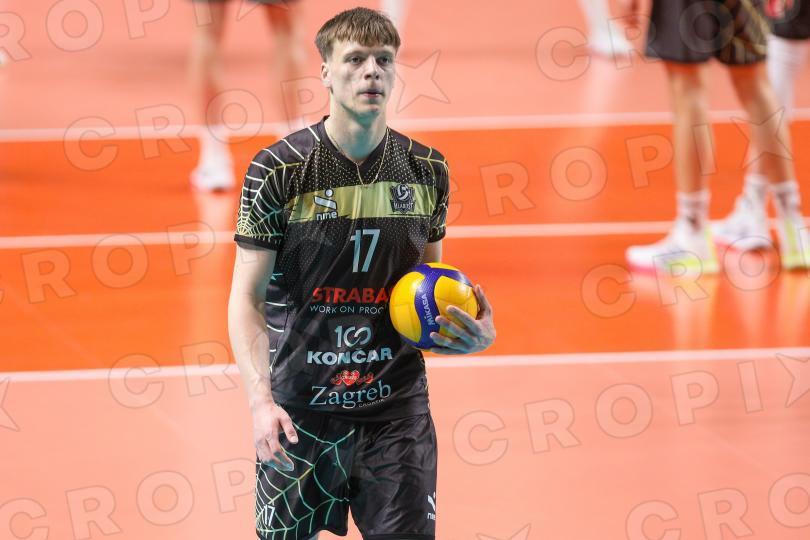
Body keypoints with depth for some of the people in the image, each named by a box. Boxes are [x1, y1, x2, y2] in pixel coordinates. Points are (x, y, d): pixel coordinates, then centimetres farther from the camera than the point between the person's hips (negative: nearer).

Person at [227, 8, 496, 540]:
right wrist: (261, 399, -20)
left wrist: (471, 333, -5)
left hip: (397, 412, 2)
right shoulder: (278, 170, -8)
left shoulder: (426, 170, 4)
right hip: (300, 412, -2)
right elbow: (247, 297, -8)